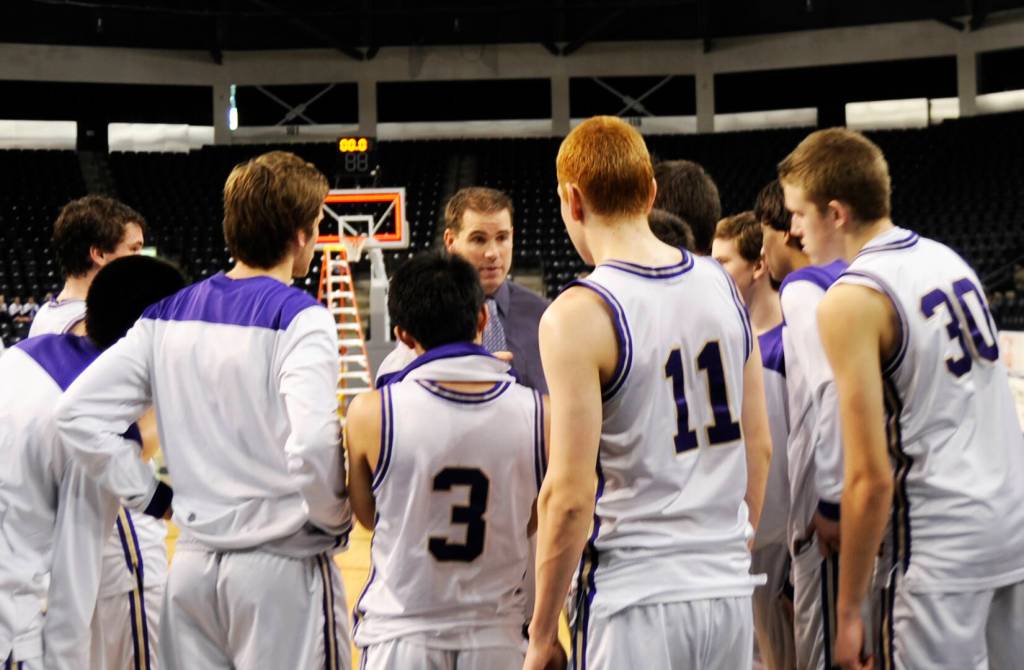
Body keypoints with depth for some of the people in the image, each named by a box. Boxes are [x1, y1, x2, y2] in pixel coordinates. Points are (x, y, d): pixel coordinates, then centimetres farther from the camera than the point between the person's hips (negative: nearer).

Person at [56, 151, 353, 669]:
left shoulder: (168, 314, 4)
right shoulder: (299, 319, -14)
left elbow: (78, 412, 2)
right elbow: (312, 446, -26)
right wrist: (336, 521, -9)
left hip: (194, 563, 6)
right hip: (283, 567, -5)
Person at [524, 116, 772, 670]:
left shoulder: (578, 315, -14)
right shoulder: (722, 286, 5)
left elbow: (570, 495, -16)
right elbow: (759, 448, 11)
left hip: (635, 599, -6)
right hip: (729, 590, 6)